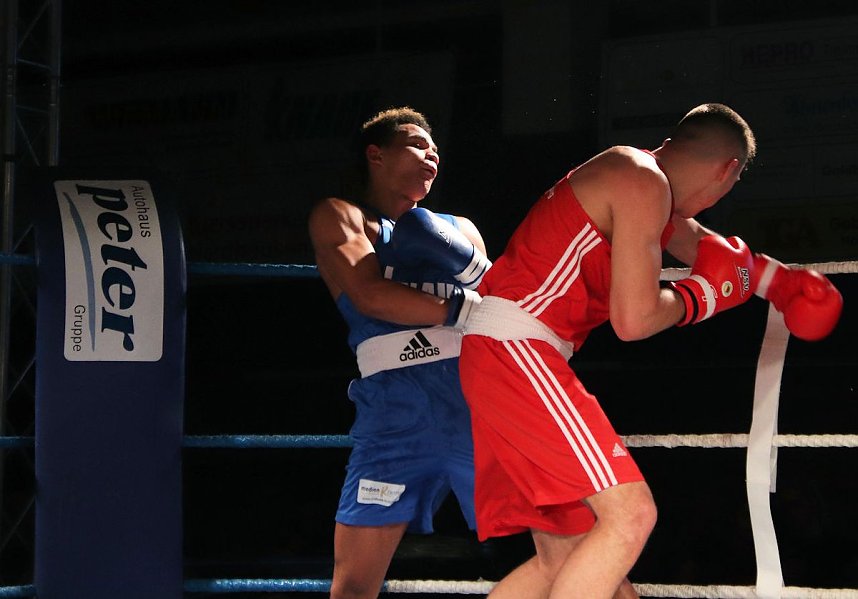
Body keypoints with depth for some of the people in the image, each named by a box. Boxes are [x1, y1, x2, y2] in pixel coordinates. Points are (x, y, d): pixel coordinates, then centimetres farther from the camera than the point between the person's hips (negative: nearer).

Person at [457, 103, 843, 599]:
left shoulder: (640, 182, 21)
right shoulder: (643, 182, -10)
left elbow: (704, 246, 39)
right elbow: (634, 320, -16)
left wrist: (784, 282, 48)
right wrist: (705, 294, 2)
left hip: (496, 354, 10)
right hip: (513, 347, -10)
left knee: (562, 558, 11)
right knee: (631, 513, -19)